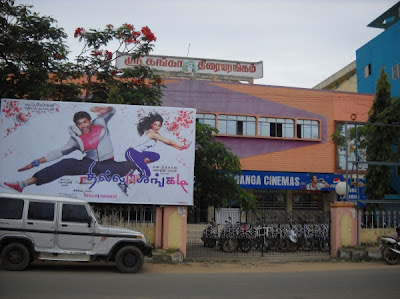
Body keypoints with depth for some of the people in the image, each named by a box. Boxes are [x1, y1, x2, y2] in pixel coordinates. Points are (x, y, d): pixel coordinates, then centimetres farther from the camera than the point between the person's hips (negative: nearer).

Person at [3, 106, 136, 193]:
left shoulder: (100, 124, 2)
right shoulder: (77, 139, 2)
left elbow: (112, 111, 10)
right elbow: (59, 152, 0)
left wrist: (106, 109, -17)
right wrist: (35, 163, -6)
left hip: (107, 163, 1)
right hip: (89, 163, -1)